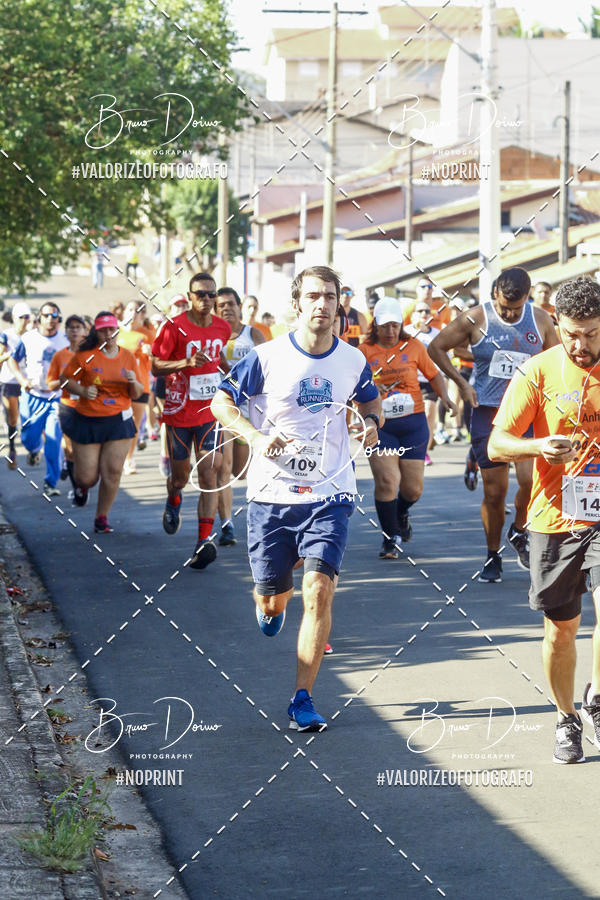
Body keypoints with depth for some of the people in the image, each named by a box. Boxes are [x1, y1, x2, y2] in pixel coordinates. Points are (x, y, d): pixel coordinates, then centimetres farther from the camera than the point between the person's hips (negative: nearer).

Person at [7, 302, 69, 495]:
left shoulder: (66, 340, 0)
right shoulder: (28, 339, -2)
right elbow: (13, 360, 8)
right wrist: (22, 379, -7)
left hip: (57, 397, -1)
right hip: (32, 397, 1)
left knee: (53, 440, -9)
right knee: (28, 438, 4)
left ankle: (51, 482, 1)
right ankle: (35, 448, 43)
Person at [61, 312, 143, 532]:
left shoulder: (128, 357, 5)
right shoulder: (85, 355, -5)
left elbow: (137, 394, 12)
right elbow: (66, 380, 2)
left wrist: (133, 383, -11)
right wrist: (83, 391, -15)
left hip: (118, 421, 2)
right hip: (87, 421, -2)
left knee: (113, 472, -5)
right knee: (87, 477, 1)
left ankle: (102, 518, 11)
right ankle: (81, 487, 39)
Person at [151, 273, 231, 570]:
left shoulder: (222, 328, 4)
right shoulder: (174, 327, -10)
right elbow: (156, 366, -9)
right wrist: (186, 362, -23)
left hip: (210, 412, 2)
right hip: (178, 412, -2)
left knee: (209, 475, -11)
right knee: (180, 476, 11)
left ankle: (205, 541, -14)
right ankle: (173, 501, 49)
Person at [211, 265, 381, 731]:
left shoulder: (353, 361, 2)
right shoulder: (266, 357, -7)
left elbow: (370, 401, 22)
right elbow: (221, 402, 1)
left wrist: (372, 422, -1)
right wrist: (256, 436, -16)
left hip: (329, 495, 1)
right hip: (272, 494, 0)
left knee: (319, 590, -16)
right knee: (272, 600, 9)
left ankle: (303, 700, -7)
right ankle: (271, 604, 51)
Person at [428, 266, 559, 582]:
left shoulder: (540, 320, 3)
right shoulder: (476, 319, -4)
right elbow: (436, 347, 5)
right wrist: (461, 383, 0)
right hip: (487, 413, -1)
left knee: (531, 479, -18)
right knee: (494, 491, 0)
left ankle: (519, 531, 11)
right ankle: (493, 556, 17)